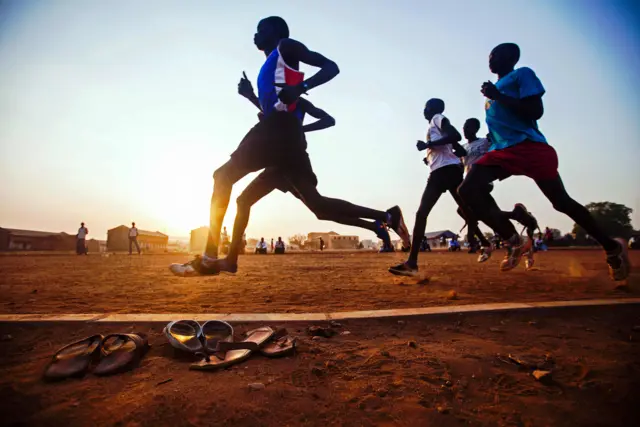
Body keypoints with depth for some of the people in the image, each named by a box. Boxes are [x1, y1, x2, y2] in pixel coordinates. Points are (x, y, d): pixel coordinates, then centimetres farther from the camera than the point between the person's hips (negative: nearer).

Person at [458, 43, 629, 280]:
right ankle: (515, 241, -5)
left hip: (530, 147, -7)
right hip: (501, 151, 7)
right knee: (467, 190, -15)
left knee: (562, 202, -2)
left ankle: (613, 248, 22)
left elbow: (535, 111, -11)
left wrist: (497, 97, -11)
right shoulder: (494, 89, 25)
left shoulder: (522, 75, 3)